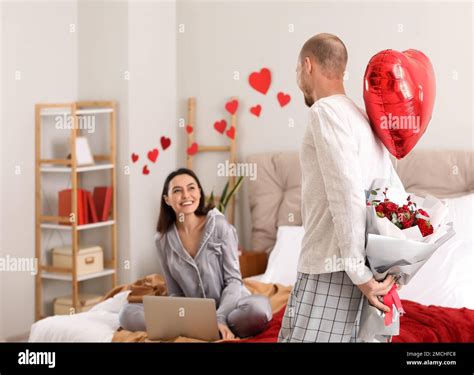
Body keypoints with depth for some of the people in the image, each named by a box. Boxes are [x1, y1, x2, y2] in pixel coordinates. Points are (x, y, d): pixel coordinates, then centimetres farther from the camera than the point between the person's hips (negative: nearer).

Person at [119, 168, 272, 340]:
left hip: (229, 306, -2)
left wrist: (220, 318, -24)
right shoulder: (163, 239, 1)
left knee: (259, 307, -37)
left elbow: (233, 279, -7)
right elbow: (175, 293, 6)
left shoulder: (220, 225, -7)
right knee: (128, 314, -18)